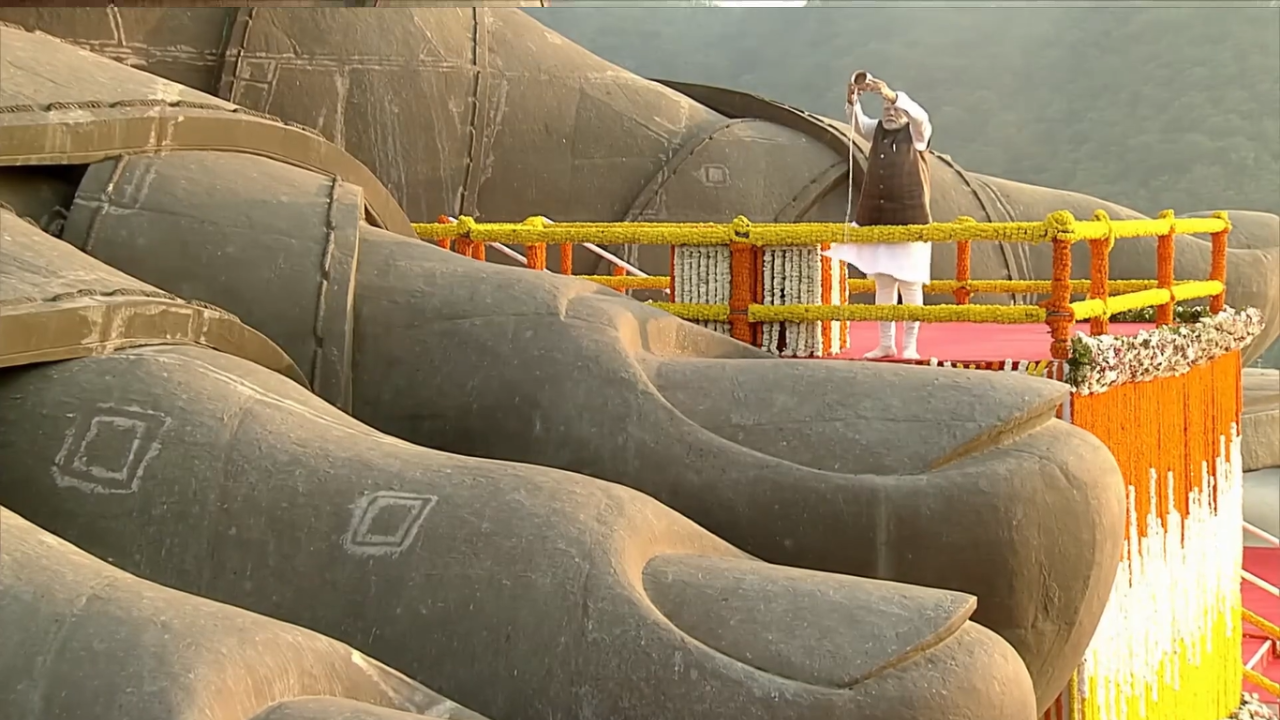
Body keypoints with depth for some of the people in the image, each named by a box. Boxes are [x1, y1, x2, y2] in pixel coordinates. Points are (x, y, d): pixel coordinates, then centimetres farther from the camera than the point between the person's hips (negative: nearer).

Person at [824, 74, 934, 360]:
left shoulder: (917, 133, 0)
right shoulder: (877, 131, 11)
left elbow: (919, 115, -21)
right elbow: (858, 122, -6)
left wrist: (891, 94, -36)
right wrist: (853, 99, -28)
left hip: (909, 221, -5)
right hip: (876, 221, 5)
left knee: (910, 284, -2)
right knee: (883, 284, 8)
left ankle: (910, 345, 3)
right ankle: (886, 344, 13)